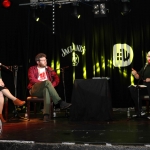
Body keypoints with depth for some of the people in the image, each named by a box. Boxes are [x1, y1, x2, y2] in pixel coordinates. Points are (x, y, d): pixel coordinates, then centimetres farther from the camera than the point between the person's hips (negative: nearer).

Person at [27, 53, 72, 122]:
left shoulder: (49, 69, 22)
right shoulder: (32, 69, 13)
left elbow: (57, 78, 10)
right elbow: (32, 80, -6)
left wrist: (52, 85, -10)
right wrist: (44, 83, -18)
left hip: (45, 89, 2)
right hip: (35, 90, -2)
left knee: (46, 89, -40)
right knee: (47, 82, -34)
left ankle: (46, 114, -52)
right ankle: (60, 102, -43)